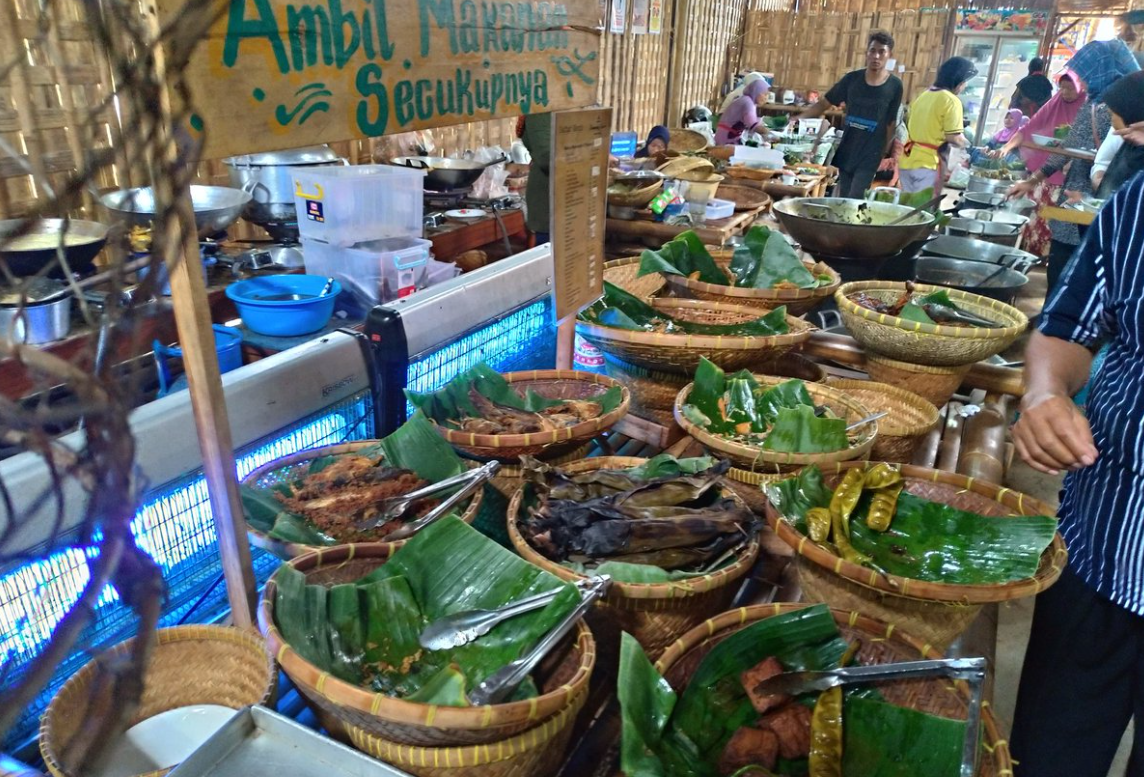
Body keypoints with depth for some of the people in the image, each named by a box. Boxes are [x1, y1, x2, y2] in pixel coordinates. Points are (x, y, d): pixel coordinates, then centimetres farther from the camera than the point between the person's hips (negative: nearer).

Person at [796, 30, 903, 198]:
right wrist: (798, 119, -8)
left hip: (869, 156, -3)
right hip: (846, 152, 3)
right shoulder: (852, 79, 0)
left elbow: (891, 124, 0)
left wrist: (884, 155, -1)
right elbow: (824, 103, 5)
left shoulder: (894, 86, -5)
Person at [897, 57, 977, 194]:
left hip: (908, 160, 8)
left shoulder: (924, 95, 14)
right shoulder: (951, 101, -11)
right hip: (929, 164, -7)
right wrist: (965, 141, 6)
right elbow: (953, 138, -15)